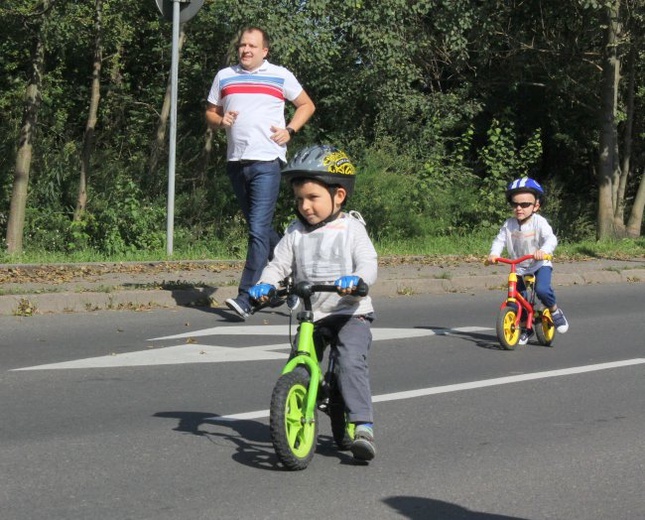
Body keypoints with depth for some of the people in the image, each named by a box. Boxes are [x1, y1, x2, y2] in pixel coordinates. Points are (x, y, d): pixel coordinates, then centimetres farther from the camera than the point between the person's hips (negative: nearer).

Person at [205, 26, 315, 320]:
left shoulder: (281, 77, 4)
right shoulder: (224, 77, 13)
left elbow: (306, 105, 12)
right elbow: (210, 113, 20)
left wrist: (289, 131, -3)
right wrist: (221, 121, -3)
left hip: (267, 162, -5)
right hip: (236, 161, 5)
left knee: (259, 230, -13)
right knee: (260, 228, 14)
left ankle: (246, 298, -17)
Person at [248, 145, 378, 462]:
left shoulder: (351, 229, -3)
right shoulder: (296, 233, 8)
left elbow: (368, 264, -14)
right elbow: (279, 263, 2)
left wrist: (355, 278, -37)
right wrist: (265, 284, -20)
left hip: (351, 311, -4)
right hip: (310, 315, 5)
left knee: (351, 362, -24)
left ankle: (363, 426, -25)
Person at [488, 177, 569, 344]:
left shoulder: (539, 222, -15)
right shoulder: (509, 224, -3)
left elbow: (551, 239, -26)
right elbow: (500, 239, -6)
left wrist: (544, 250, -47)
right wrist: (494, 253, -26)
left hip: (540, 264, -4)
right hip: (519, 267, 4)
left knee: (542, 290, -31)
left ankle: (555, 311, 0)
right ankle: (526, 328, 23)